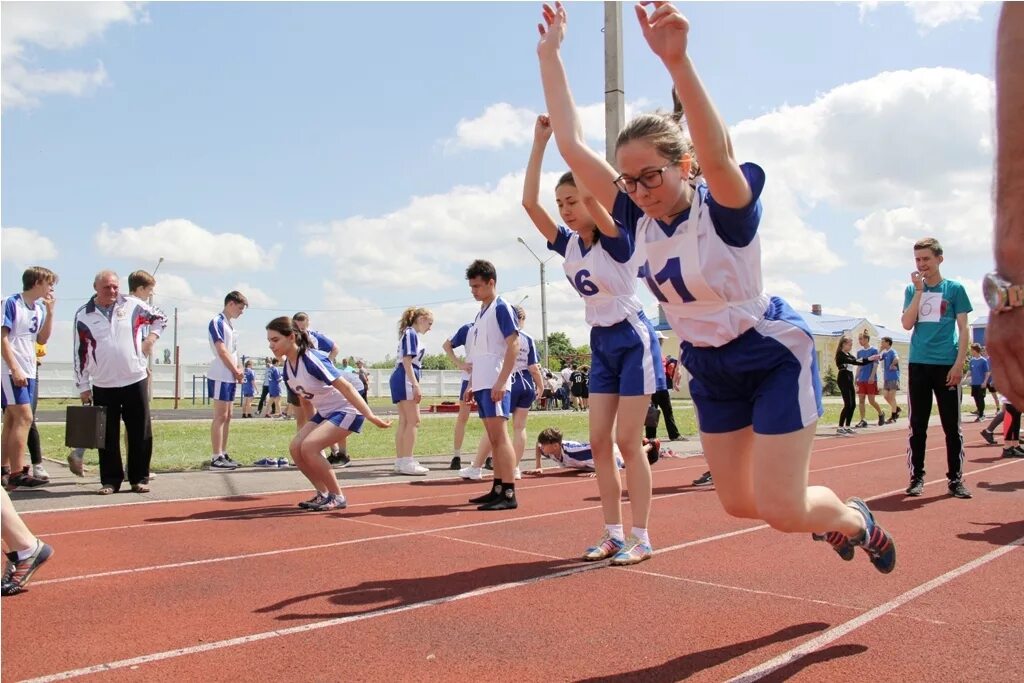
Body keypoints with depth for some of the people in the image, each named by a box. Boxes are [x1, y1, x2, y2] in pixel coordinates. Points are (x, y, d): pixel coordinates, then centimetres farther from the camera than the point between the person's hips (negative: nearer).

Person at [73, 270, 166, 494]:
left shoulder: (133, 306, 0)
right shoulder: (83, 316, 0)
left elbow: (160, 319, 17)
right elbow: (80, 354, 3)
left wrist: (150, 339, 1)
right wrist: (83, 386, 3)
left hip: (135, 380, 0)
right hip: (103, 386, 0)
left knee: (141, 433, 3)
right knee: (108, 436, 5)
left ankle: (139, 479, 14)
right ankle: (110, 480, 15)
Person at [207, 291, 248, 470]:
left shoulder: (229, 324, 18)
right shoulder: (217, 322, -10)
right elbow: (222, 351, -16)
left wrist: (238, 371, 4)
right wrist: (236, 371, -8)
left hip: (230, 377, 9)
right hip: (220, 377, -9)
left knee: (227, 416, 10)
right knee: (220, 416, -9)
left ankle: (223, 454, 15)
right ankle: (216, 458, -8)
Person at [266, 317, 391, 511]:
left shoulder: (312, 360, -26)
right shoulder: (287, 368, 0)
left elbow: (346, 387, -28)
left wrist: (371, 417, -31)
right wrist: (314, 426, 22)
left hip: (346, 410, -8)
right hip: (324, 412, 8)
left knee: (309, 446, -23)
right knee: (295, 448, -6)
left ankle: (337, 497, -7)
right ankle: (323, 493, 10)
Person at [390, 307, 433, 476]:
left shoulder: (412, 335, 20)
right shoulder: (411, 334, -9)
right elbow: (407, 361, -18)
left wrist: (414, 384, 26)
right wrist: (416, 385, -22)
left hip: (402, 379, 10)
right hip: (406, 379, -10)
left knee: (404, 422, 9)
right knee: (414, 421, -10)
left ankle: (400, 462, 11)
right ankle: (407, 463, -11)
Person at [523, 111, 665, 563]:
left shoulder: (616, 237, -14)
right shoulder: (568, 244, 3)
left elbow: (596, 191, -32)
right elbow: (529, 202, -5)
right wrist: (540, 140, -8)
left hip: (632, 341, -7)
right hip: (601, 344, 7)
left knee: (627, 441, -6)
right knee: (599, 442, 4)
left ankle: (641, 538, 3)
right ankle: (613, 534, 12)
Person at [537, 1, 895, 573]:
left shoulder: (726, 209, -24)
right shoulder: (638, 219, -9)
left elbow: (718, 155, -47)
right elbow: (572, 145, -9)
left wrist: (676, 60, -60)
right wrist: (550, 55, -13)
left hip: (774, 354, -6)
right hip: (711, 368, 7)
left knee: (781, 510, -6)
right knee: (740, 502, 14)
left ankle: (860, 520, 29)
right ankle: (830, 516, 44)